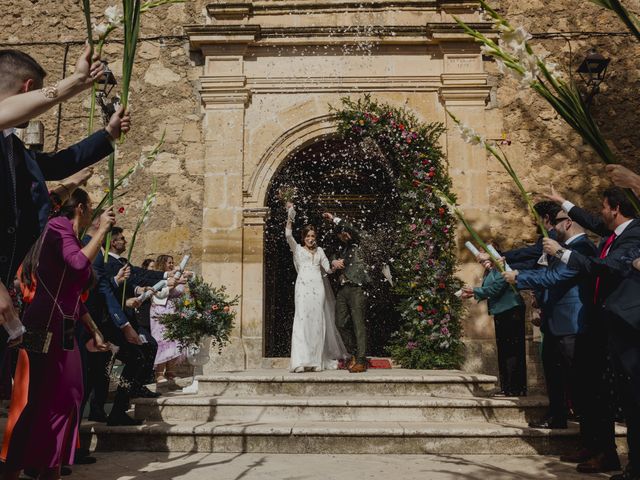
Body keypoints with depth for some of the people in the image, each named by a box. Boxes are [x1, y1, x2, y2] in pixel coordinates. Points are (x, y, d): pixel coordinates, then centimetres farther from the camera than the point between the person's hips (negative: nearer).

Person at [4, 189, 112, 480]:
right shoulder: (58, 226, -6)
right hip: (48, 326, -10)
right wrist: (102, 229, -14)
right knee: (44, 401, -9)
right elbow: (80, 262, -26)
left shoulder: (70, 236, 20)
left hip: (63, 328, 10)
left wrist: (94, 331, 25)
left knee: (67, 398, 10)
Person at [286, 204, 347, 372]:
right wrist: (289, 218, -11)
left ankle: (317, 361, 2)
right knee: (302, 320, -12)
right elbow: (288, 235, -3)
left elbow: (328, 268, 15)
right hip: (303, 287, -3)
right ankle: (301, 361, -16)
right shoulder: (297, 249, 13)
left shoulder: (319, 250, 21)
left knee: (318, 321, -1)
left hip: (318, 287, 3)